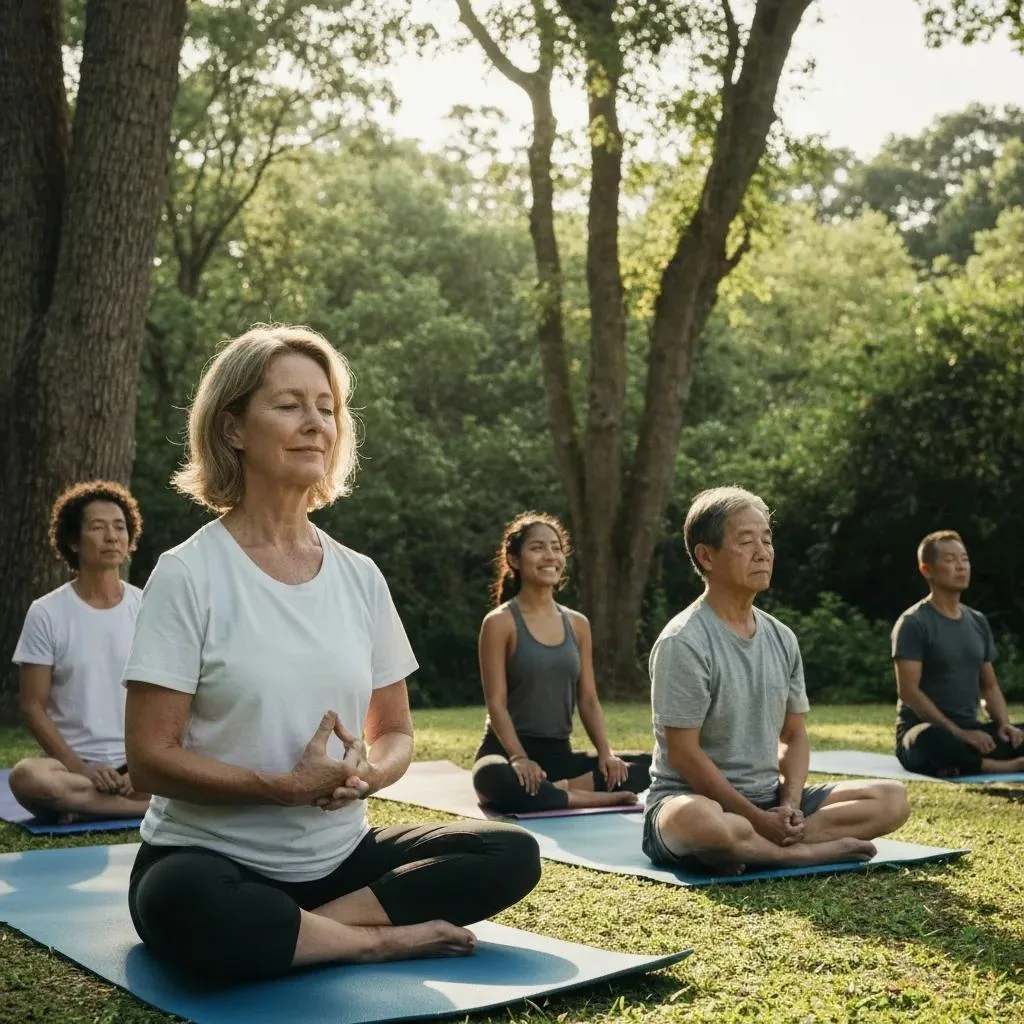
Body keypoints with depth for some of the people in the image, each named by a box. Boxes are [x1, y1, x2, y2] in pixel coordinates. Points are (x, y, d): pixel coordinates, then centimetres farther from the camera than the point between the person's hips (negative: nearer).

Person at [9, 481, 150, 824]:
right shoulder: (47, 613, -1)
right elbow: (32, 706, -2)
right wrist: (80, 768, -14)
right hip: (74, 763, -1)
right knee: (27, 777, -35)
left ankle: (84, 803, -16)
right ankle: (156, 803, -23)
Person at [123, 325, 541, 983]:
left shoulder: (360, 576, 4)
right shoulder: (189, 574, -10)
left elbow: (395, 732, 11)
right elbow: (152, 756, -13)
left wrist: (367, 773, -13)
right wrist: (286, 786, -23)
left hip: (339, 857, 5)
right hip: (215, 860, -4)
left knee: (512, 855, -13)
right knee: (184, 905, -38)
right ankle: (383, 938, -16)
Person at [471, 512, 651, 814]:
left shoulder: (577, 624, 11)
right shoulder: (500, 622, -4)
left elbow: (588, 699, 9)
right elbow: (496, 702, -11)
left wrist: (606, 753, -8)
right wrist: (520, 759, -26)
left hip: (560, 754, 5)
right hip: (508, 749, -5)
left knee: (649, 766, -15)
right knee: (494, 778, -41)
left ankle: (558, 789, -21)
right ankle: (591, 797, -28)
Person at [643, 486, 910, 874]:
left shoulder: (781, 639, 7)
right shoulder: (684, 642, -14)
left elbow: (793, 736, 11)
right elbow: (683, 754, -16)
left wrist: (789, 807, -7)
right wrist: (759, 819, -17)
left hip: (769, 800, 7)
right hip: (691, 797, -7)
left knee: (892, 799, -5)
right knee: (698, 821, -43)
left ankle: (758, 847, -18)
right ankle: (812, 851, -18)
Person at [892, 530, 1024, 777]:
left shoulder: (978, 622, 14)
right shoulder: (914, 623, -7)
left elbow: (989, 686, 18)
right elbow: (909, 691, -15)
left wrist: (1004, 724, -3)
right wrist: (959, 733, -21)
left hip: (971, 730, 6)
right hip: (924, 730, -6)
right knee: (934, 740, -41)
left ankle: (961, 765, -25)